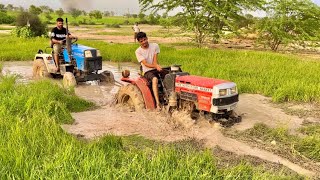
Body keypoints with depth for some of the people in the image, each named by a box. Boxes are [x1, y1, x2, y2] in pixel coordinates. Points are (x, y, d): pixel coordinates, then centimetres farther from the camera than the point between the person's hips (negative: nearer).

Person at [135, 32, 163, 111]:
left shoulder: (155, 46, 4)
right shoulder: (138, 51, -5)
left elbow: (155, 60, -2)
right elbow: (145, 64, -15)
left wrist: (157, 66, -23)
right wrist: (156, 66, -31)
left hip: (156, 69, 4)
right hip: (147, 72, -4)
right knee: (155, 79, -38)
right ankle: (158, 103, -41)